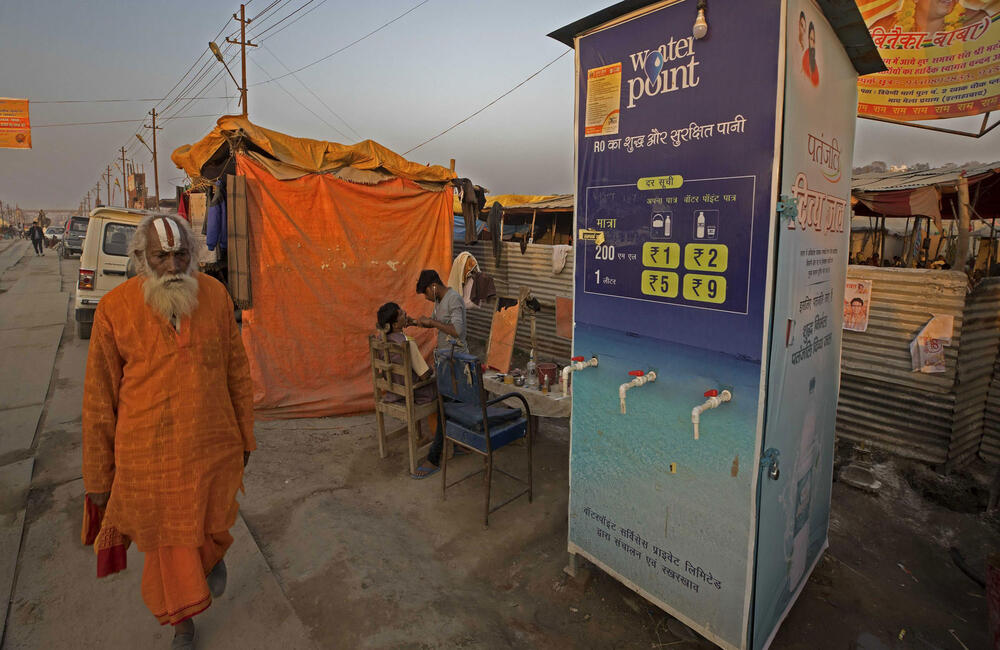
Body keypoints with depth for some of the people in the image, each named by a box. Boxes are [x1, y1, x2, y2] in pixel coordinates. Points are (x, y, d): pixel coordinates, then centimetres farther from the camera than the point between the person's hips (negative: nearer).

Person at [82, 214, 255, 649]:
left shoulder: (215, 295, -6)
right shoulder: (115, 308, -11)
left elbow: (237, 372, 2)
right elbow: (99, 399, -4)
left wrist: (244, 438, 8)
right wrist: (98, 477, 1)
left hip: (213, 448, 1)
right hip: (149, 457, -1)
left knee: (213, 531, 21)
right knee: (168, 547, 17)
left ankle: (213, 558, 59)